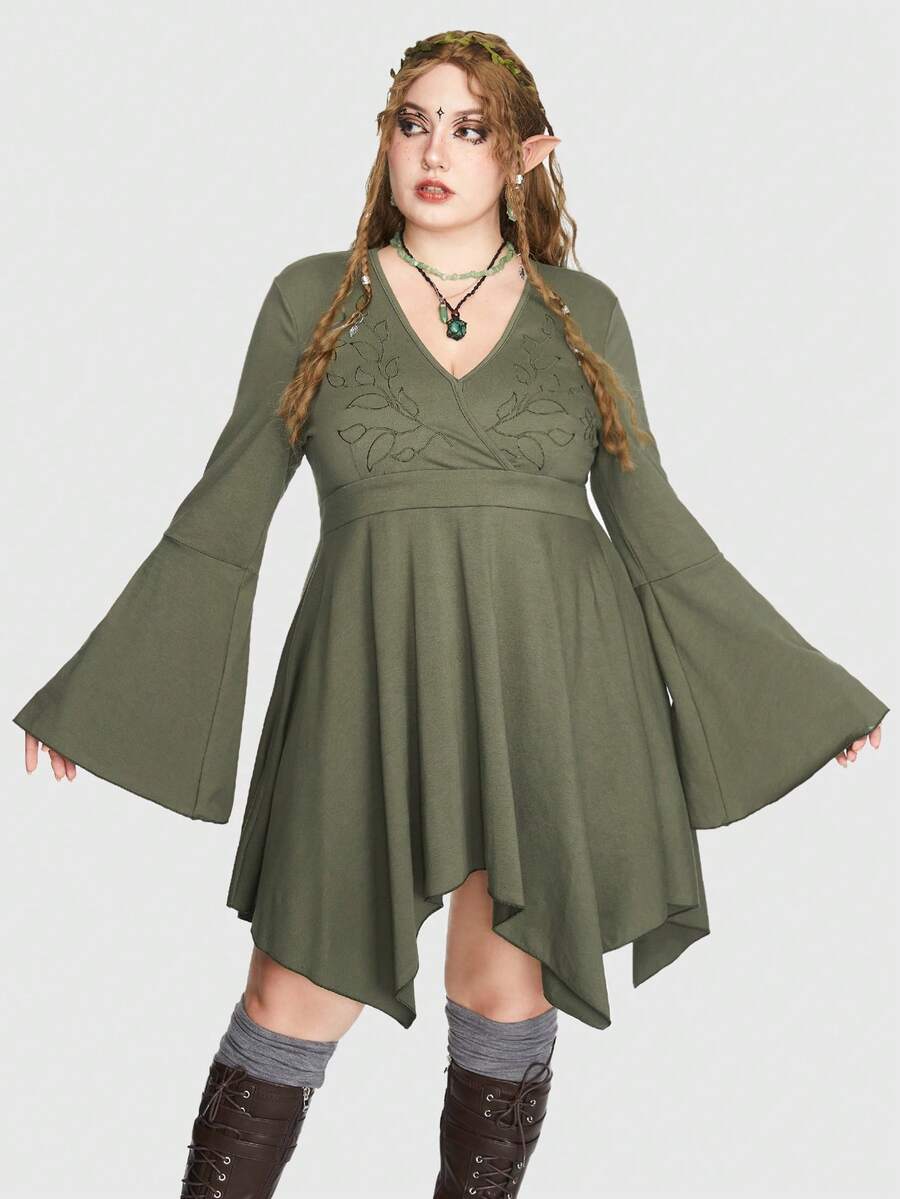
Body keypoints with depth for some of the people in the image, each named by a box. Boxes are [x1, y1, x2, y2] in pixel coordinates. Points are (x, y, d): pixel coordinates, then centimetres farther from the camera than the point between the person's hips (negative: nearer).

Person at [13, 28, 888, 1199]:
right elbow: (225, 516, 7)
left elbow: (652, 523, 11)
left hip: (549, 697, 1)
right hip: (372, 700, 0)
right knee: (300, 1002, 1)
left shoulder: (584, 312, 8)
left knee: (509, 996, 7)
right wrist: (91, 697, 6)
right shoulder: (313, 298, 6)